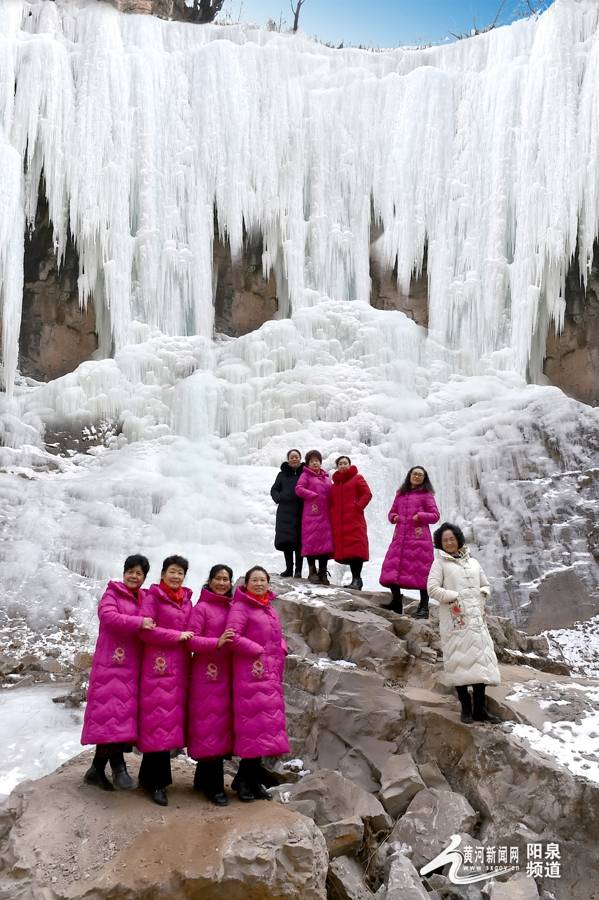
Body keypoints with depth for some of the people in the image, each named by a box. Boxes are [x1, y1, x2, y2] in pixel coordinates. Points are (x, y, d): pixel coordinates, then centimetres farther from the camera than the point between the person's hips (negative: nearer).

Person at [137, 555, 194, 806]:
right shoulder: (153, 597, -2)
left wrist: (189, 638, 5)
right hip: (158, 665, -6)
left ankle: (149, 776, 22)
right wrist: (177, 636, -11)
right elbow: (146, 630, -11)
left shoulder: (187, 600, 15)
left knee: (172, 717, 8)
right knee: (159, 719, -6)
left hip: (180, 666, 6)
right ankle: (157, 782, 3)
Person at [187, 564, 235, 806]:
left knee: (222, 724, 9)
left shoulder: (232, 608, 14)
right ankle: (214, 786, 5)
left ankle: (203, 780, 24)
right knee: (210, 725, -4)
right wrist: (217, 642, -23)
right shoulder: (201, 608, -4)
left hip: (227, 673, 6)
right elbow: (191, 639, -10)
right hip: (207, 673, -6)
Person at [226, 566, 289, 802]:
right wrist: (258, 651, -14)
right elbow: (233, 636, -19)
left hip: (271, 676, 8)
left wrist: (280, 650, 6)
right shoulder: (241, 607, -7)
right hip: (251, 675, -8)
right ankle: (247, 781, 6)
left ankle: (249, 780, 21)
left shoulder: (269, 608, 18)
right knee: (254, 723, -8)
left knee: (268, 724, 10)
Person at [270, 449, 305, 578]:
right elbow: (274, 490, 18)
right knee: (286, 540, 0)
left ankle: (298, 570, 1)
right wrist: (278, 498, -2)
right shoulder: (283, 474, 16)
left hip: (301, 512, -3)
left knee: (299, 541, -5)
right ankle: (289, 568, 9)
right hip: (286, 511, 3)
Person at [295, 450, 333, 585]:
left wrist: (331, 510, 5)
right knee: (311, 541, -5)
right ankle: (312, 571, 2)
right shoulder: (306, 475, 7)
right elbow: (298, 489, -7)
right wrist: (314, 495, -9)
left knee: (325, 542, 0)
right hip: (311, 514, -4)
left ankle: (322, 572, 6)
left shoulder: (326, 477, 20)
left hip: (325, 515, 4)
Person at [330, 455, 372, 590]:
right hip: (338, 522, 5)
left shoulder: (357, 478, 8)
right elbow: (331, 502, 23)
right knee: (344, 549, -1)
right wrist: (332, 514, 7)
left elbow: (367, 494, -1)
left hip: (354, 519, -5)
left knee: (356, 548, -14)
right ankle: (355, 578, 2)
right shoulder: (335, 483, 22)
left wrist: (358, 507, -11)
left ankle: (357, 579, -17)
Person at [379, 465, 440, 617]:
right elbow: (392, 512, 27)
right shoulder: (400, 494, 19)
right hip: (400, 537, 5)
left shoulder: (426, 495, 6)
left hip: (419, 538, -4)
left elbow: (435, 515, 4)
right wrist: (393, 517, 5)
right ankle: (396, 602, 15)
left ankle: (423, 607, 3)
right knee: (391, 570, -1)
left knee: (421, 572, -5)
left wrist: (420, 516, -12)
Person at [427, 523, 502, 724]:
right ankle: (466, 708, 4)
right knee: (459, 660, -5)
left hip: (476, 618, 5)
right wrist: (455, 597, -11)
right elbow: (432, 588, -6)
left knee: (481, 659, 1)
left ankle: (479, 708, 7)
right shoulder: (440, 563, 4)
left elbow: (485, 585, 24)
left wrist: (481, 595, 4)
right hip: (454, 619, -4)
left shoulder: (473, 562, 18)